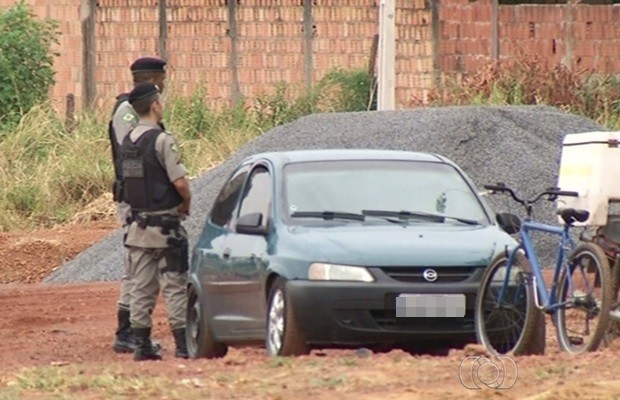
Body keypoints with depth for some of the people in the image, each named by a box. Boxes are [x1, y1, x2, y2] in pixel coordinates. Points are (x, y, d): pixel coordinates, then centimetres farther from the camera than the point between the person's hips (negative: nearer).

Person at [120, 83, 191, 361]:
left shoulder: (127, 141, 8)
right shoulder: (161, 140, -15)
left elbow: (128, 180, 12)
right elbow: (180, 182, -20)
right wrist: (186, 203, 2)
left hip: (138, 223, 7)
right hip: (164, 224, -7)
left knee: (141, 287, 8)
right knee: (174, 286, -2)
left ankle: (141, 344, 8)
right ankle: (183, 345, -3)